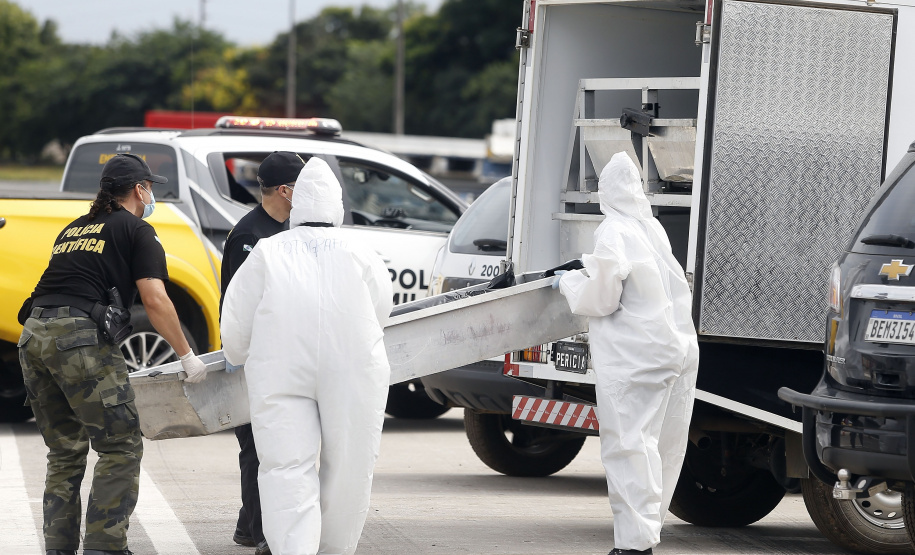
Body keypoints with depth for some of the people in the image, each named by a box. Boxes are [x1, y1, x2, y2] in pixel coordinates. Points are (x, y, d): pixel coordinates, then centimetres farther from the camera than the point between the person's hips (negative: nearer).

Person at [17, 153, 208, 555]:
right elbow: (154, 299, -4)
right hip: (79, 337, -7)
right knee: (121, 447, -1)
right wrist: (187, 356, 1)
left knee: (65, 452, 16)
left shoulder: (73, 229, 27)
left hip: (33, 337, 7)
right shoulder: (136, 230, 6)